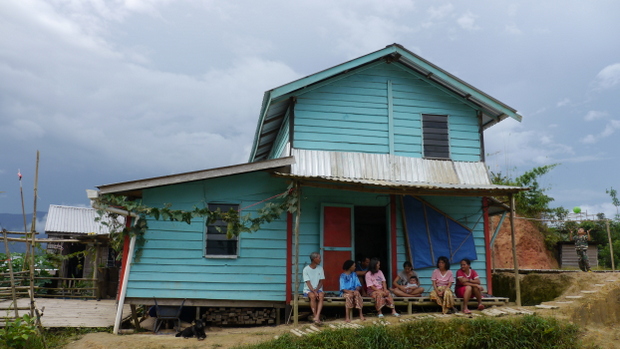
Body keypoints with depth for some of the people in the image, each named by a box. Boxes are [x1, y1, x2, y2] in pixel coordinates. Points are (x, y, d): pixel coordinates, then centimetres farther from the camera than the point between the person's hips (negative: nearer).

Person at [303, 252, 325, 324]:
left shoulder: (320, 268, 5)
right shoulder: (306, 269, -8)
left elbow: (321, 281, 4)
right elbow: (308, 283, -13)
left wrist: (316, 290, -13)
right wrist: (314, 292, -25)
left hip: (318, 289, 3)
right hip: (308, 289, -3)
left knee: (321, 295, -30)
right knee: (313, 296, -34)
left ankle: (317, 316, -38)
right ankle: (315, 316, -25)